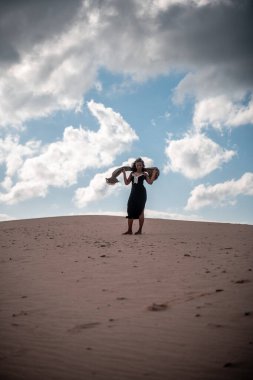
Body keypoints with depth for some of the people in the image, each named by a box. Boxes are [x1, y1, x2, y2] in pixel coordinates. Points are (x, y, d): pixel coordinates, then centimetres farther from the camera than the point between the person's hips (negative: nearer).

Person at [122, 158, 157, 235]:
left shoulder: (144, 174, 4)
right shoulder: (132, 174, 14)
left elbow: (150, 182, -4)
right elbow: (126, 182, 12)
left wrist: (154, 173, -6)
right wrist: (124, 173, 9)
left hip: (141, 193, -4)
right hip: (133, 193, 4)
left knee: (140, 211, -4)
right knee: (130, 211, 0)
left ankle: (140, 230, -1)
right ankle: (129, 230, 4)